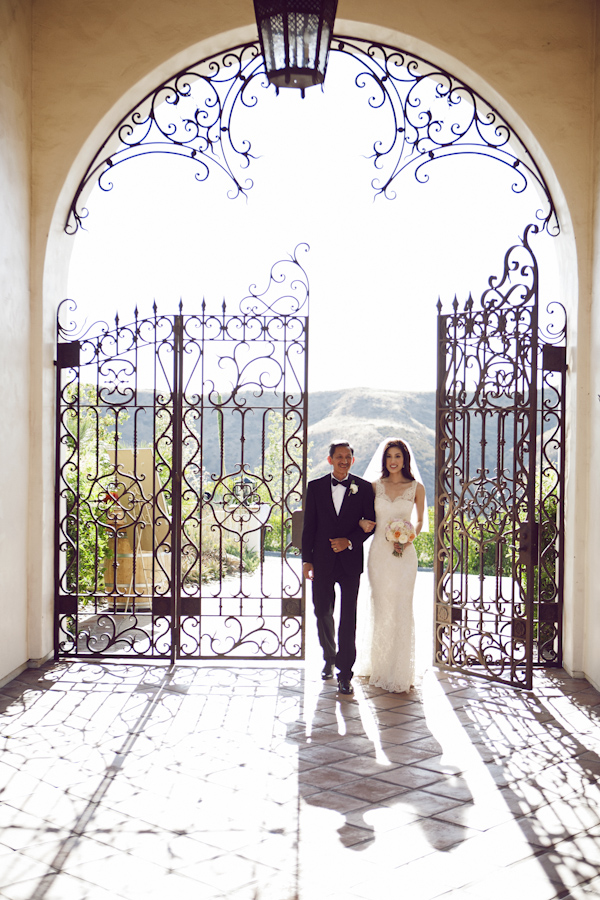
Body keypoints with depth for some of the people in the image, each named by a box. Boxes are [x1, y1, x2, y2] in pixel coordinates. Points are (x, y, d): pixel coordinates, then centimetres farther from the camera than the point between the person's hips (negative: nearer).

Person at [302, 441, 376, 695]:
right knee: (323, 613, 11)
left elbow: (371, 522, 3)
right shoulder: (316, 487, 5)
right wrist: (307, 559, 0)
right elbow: (309, 526, 5)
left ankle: (345, 673, 2)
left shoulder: (363, 488, 2)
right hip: (323, 560, 2)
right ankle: (329, 659, 34)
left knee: (348, 617, -3)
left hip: (350, 559, -2)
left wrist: (350, 541, -11)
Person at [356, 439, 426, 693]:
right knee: (380, 609, 5)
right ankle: (379, 668, 20)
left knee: (402, 610, -4)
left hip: (404, 553, -1)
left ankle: (400, 673, 6)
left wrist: (409, 538, -7)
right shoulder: (375, 486, 6)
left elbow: (419, 521, 11)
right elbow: (362, 513, 14)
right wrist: (362, 523, -9)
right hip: (379, 552, 1)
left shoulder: (416, 488, 3)